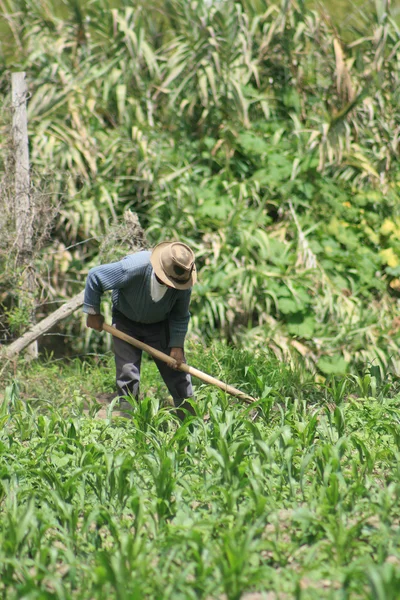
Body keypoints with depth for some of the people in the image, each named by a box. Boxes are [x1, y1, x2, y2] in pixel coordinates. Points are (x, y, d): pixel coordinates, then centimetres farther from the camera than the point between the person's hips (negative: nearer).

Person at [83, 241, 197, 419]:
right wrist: (93, 313, -12)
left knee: (178, 374, -3)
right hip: (126, 322, -2)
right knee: (128, 376, -9)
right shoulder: (133, 268, -37)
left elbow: (180, 316, -7)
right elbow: (94, 277, -22)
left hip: (160, 324, 2)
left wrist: (177, 345, -18)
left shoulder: (183, 281, -25)